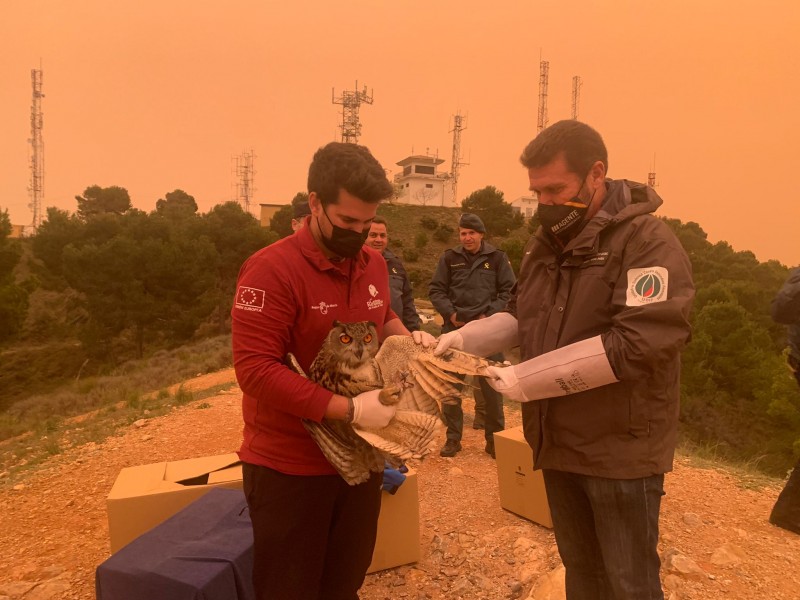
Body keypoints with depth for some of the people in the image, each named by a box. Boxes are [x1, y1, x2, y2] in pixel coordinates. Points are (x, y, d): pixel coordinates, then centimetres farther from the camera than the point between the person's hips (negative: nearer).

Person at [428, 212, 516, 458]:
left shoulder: (497, 258, 2)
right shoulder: (449, 258, 5)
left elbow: (508, 291, 2)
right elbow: (436, 290, 6)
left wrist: (490, 315, -9)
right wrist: (450, 313, -7)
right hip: (454, 329, 2)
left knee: (492, 385, 3)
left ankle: (494, 438, 19)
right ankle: (453, 438, 22)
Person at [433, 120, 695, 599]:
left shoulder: (648, 242, -16)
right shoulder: (544, 244, 7)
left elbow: (638, 343, -27)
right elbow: (523, 318, 15)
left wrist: (527, 379, -24)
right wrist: (466, 338, -4)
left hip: (621, 448, -6)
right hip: (559, 441, 7)